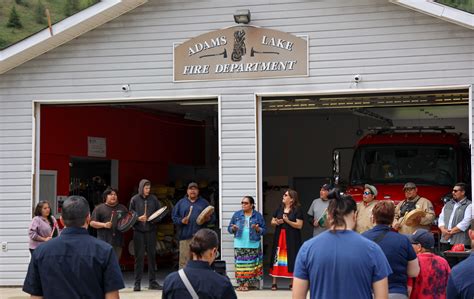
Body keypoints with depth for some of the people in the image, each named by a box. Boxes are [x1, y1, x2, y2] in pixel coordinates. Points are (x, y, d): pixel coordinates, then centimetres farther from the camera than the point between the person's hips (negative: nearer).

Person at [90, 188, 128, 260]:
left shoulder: (122, 208, 15)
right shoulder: (99, 208, 3)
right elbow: (92, 223, 0)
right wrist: (104, 225, -15)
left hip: (118, 242, 4)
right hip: (104, 241, -4)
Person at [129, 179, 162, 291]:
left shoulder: (153, 199, 6)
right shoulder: (134, 200, 1)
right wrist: (138, 218, -14)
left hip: (151, 230, 2)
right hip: (138, 231, -2)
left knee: (151, 255, 6)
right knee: (139, 256, 0)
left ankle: (152, 282, 14)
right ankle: (137, 283, 6)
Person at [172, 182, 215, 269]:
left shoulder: (204, 203, 14)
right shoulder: (181, 202, 13)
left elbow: (213, 217, 13)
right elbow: (174, 217, 9)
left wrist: (208, 219, -9)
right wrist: (181, 221, -9)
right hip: (185, 236, -1)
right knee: (184, 261, -3)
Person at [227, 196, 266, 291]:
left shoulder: (258, 215, 5)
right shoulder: (237, 215, 9)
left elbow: (264, 230, 3)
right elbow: (229, 228, 9)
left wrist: (258, 229, -17)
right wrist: (233, 228, -13)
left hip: (253, 245, -1)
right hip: (239, 245, 1)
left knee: (250, 264, -5)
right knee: (240, 264, -3)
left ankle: (246, 284, 0)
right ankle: (241, 284, 2)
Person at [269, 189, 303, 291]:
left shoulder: (297, 210, -4)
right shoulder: (280, 208, 11)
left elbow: (299, 225, -10)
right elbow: (272, 222, 16)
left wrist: (287, 221, -20)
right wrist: (276, 222, -7)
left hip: (292, 238, -4)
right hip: (279, 237, 4)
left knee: (292, 259, -1)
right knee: (276, 257, 1)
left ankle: (292, 283, 10)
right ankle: (274, 282, 6)